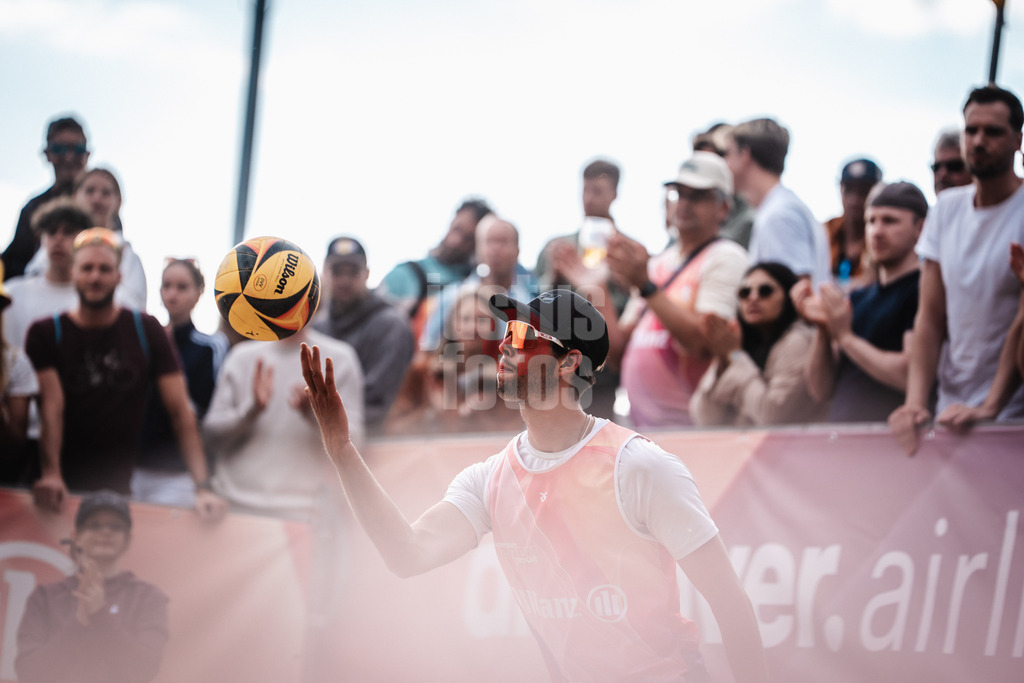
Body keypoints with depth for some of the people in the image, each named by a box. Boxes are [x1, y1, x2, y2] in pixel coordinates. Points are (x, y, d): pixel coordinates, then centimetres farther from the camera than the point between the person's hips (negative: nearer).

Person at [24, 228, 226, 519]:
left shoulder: (145, 330, 4)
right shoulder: (46, 334, 1)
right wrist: (51, 476, -31)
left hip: (125, 488, 1)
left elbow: (180, 411, -3)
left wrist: (203, 486, -15)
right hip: (66, 488, -1)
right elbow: (51, 408, -13)